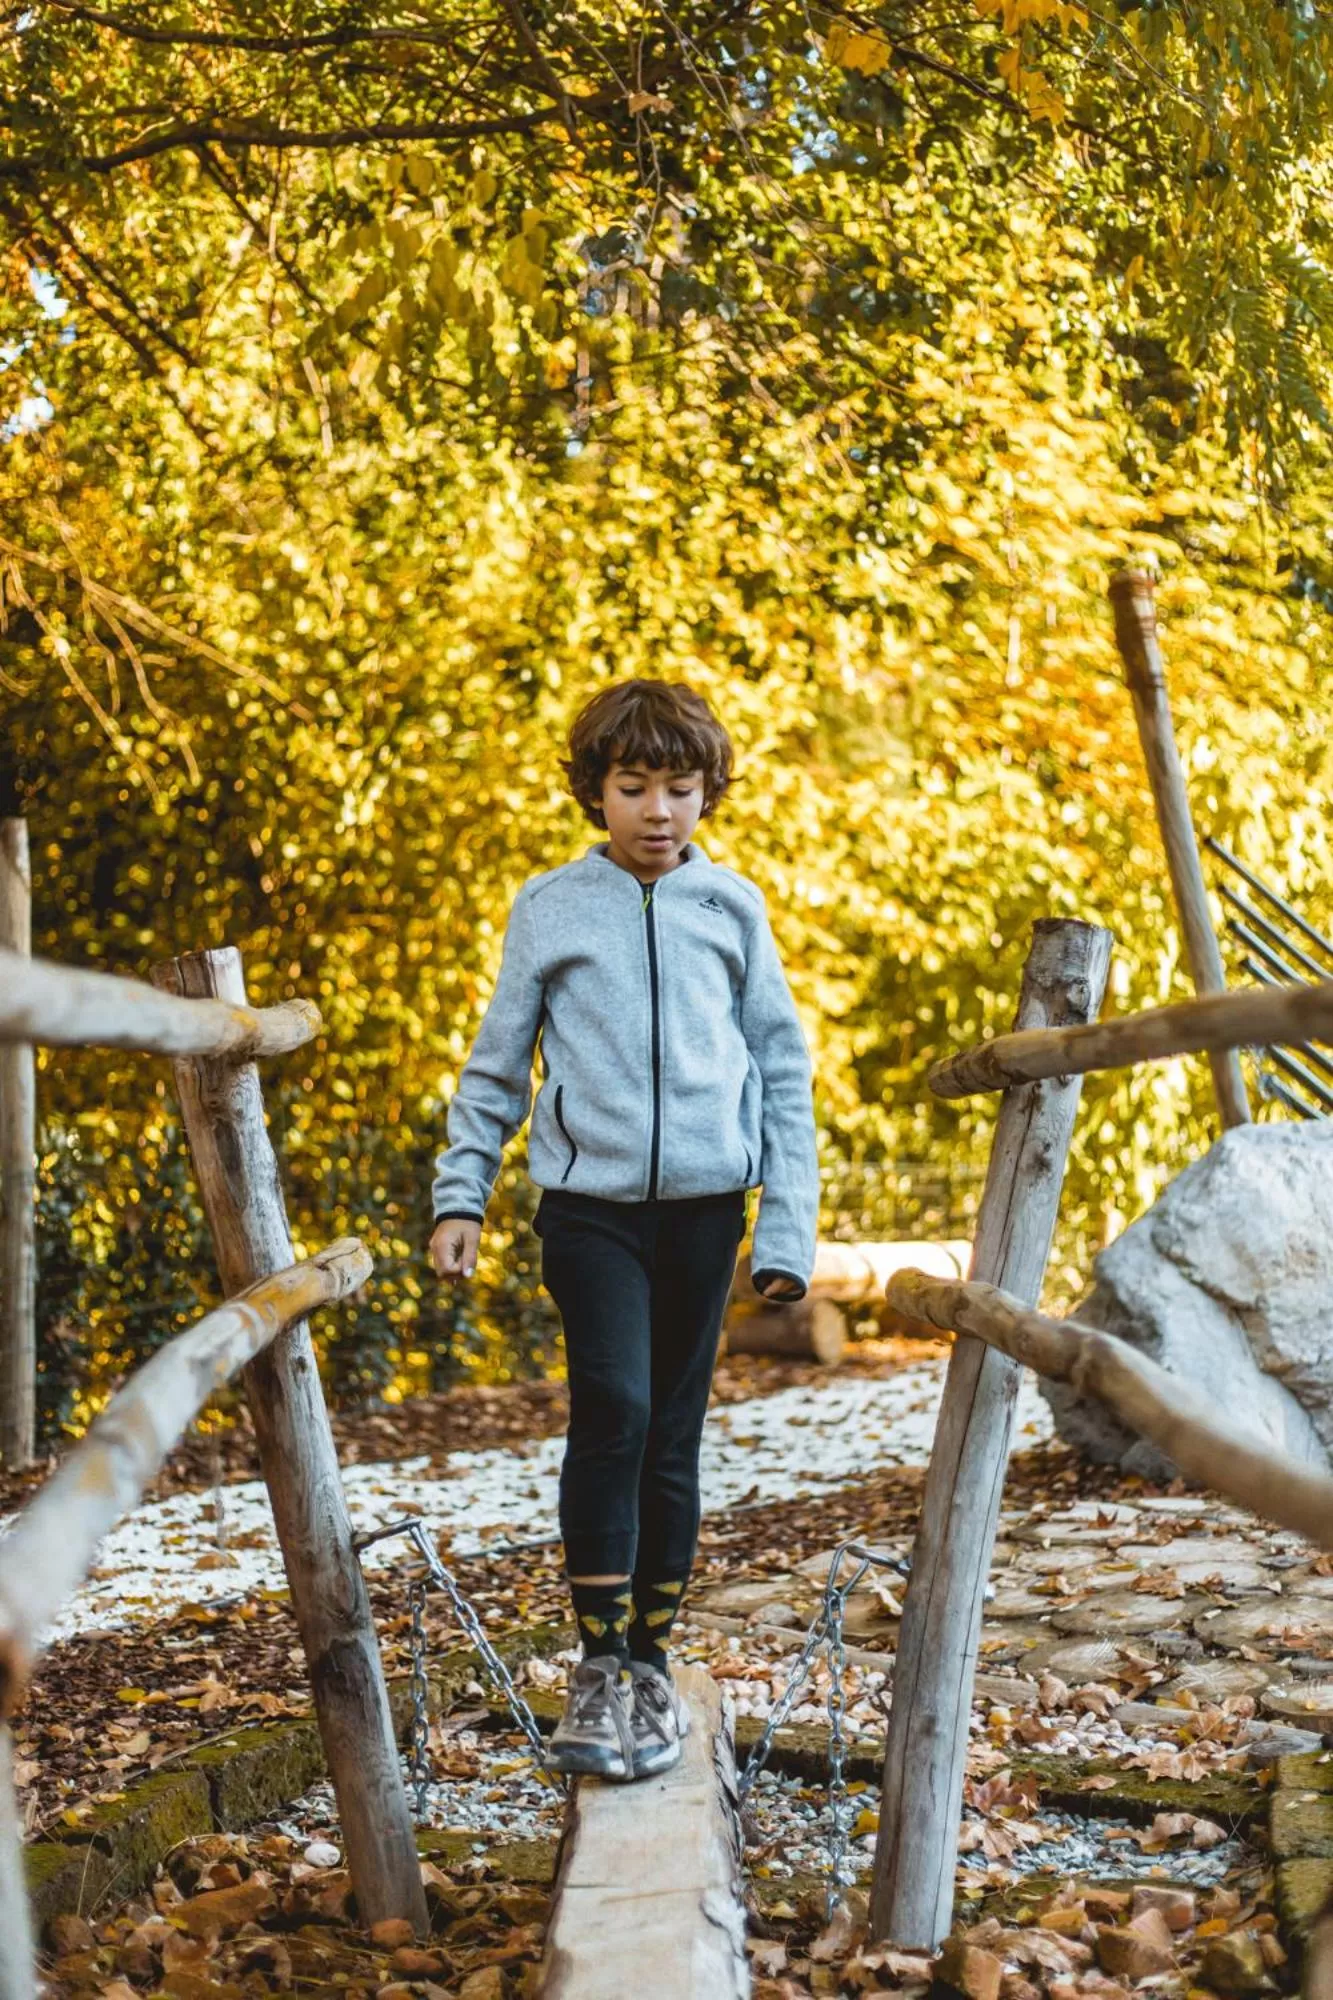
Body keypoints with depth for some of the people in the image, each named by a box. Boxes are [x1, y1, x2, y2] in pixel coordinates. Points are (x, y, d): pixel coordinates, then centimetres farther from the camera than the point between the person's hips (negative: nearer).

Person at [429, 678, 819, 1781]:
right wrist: (461, 1192, 3)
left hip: (703, 1203, 2)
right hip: (590, 1201, -1)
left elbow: (784, 1069, 8)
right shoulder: (548, 908, 4)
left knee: (675, 1438, 6)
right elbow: (497, 1064, 10)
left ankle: (652, 1662, 20)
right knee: (614, 1411, -16)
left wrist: (790, 1224, 3)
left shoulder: (732, 906, 6)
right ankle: (598, 1664, -4)